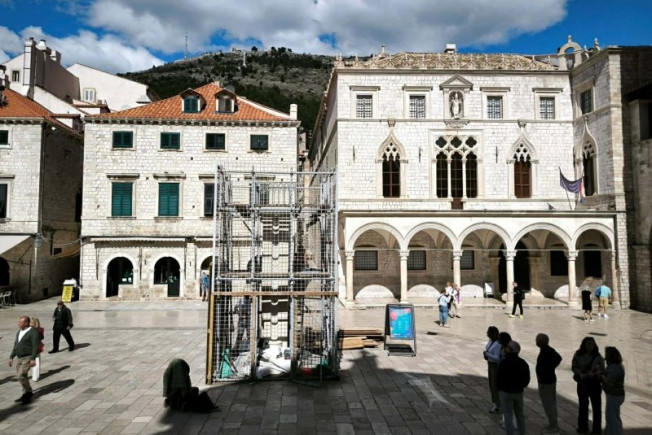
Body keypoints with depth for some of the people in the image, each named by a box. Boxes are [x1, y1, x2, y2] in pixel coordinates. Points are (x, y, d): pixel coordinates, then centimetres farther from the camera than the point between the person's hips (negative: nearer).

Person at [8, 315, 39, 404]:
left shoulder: (33, 332, -15)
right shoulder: (19, 332, 13)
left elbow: (35, 346, -19)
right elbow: (16, 345, 20)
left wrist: (33, 359, -25)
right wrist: (11, 357, 17)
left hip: (28, 358, -9)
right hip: (20, 358, 9)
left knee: (21, 375, -17)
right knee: (20, 376, 11)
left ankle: (28, 393, -1)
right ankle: (26, 394, 23)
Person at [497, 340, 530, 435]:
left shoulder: (503, 363, -18)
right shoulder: (523, 363, -1)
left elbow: (499, 378, -13)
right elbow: (527, 379, 5)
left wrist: (499, 388, 2)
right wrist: (520, 386, 16)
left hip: (506, 392, -5)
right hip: (519, 392, 5)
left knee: (508, 415, 2)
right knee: (520, 414, 19)